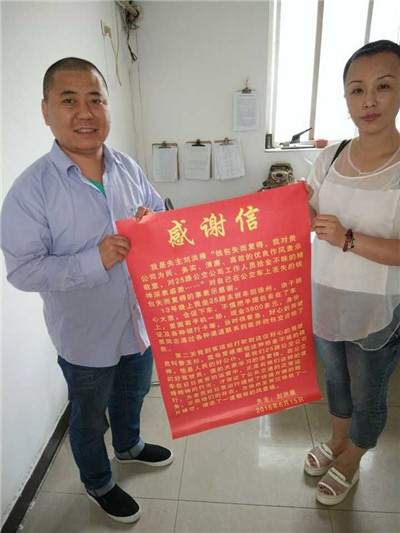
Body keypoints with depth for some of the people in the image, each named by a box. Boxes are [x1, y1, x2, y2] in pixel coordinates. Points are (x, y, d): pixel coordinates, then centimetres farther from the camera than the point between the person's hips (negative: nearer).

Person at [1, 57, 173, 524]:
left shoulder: (128, 167, -4)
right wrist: (94, 261, -31)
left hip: (141, 320, 5)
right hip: (86, 336, -5)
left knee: (133, 392, 31)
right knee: (90, 418, 21)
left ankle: (129, 445, 63)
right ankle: (98, 485, 52)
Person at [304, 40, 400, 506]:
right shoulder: (330, 157, -2)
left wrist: (349, 239, -29)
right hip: (323, 298, 5)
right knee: (334, 377, 26)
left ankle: (350, 464, 46)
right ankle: (336, 441, 53)